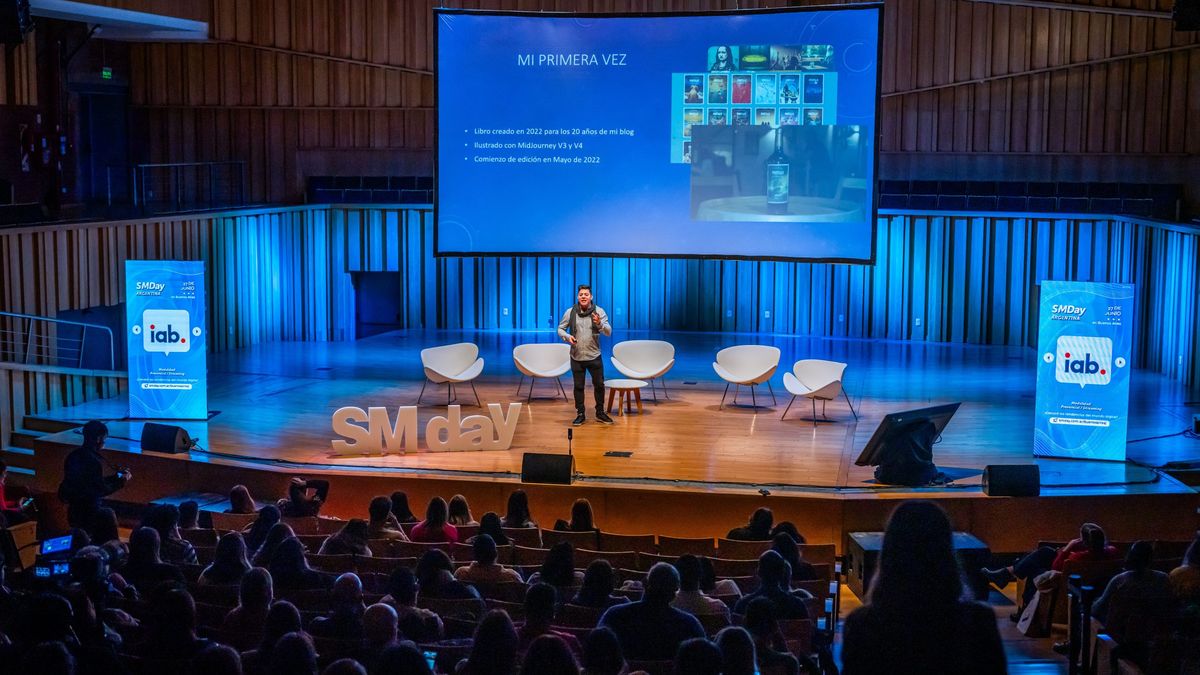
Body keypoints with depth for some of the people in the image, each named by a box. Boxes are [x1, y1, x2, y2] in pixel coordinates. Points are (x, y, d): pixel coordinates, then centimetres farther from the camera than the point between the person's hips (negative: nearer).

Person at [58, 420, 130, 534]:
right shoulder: (93, 461, -22)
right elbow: (102, 490, -16)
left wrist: (116, 476, 15)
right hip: (89, 514, -8)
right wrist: (122, 481, -2)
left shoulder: (73, 456, 4)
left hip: (73, 511, 8)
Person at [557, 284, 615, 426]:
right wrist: (567, 337, -16)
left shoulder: (599, 312, -8)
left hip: (594, 356, -1)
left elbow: (608, 332, -15)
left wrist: (599, 324, -35)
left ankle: (600, 413, 21)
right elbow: (560, 329, 5)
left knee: (599, 385, 6)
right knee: (578, 386, 9)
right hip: (576, 357, 1)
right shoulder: (570, 312, -4)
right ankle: (580, 415, 20)